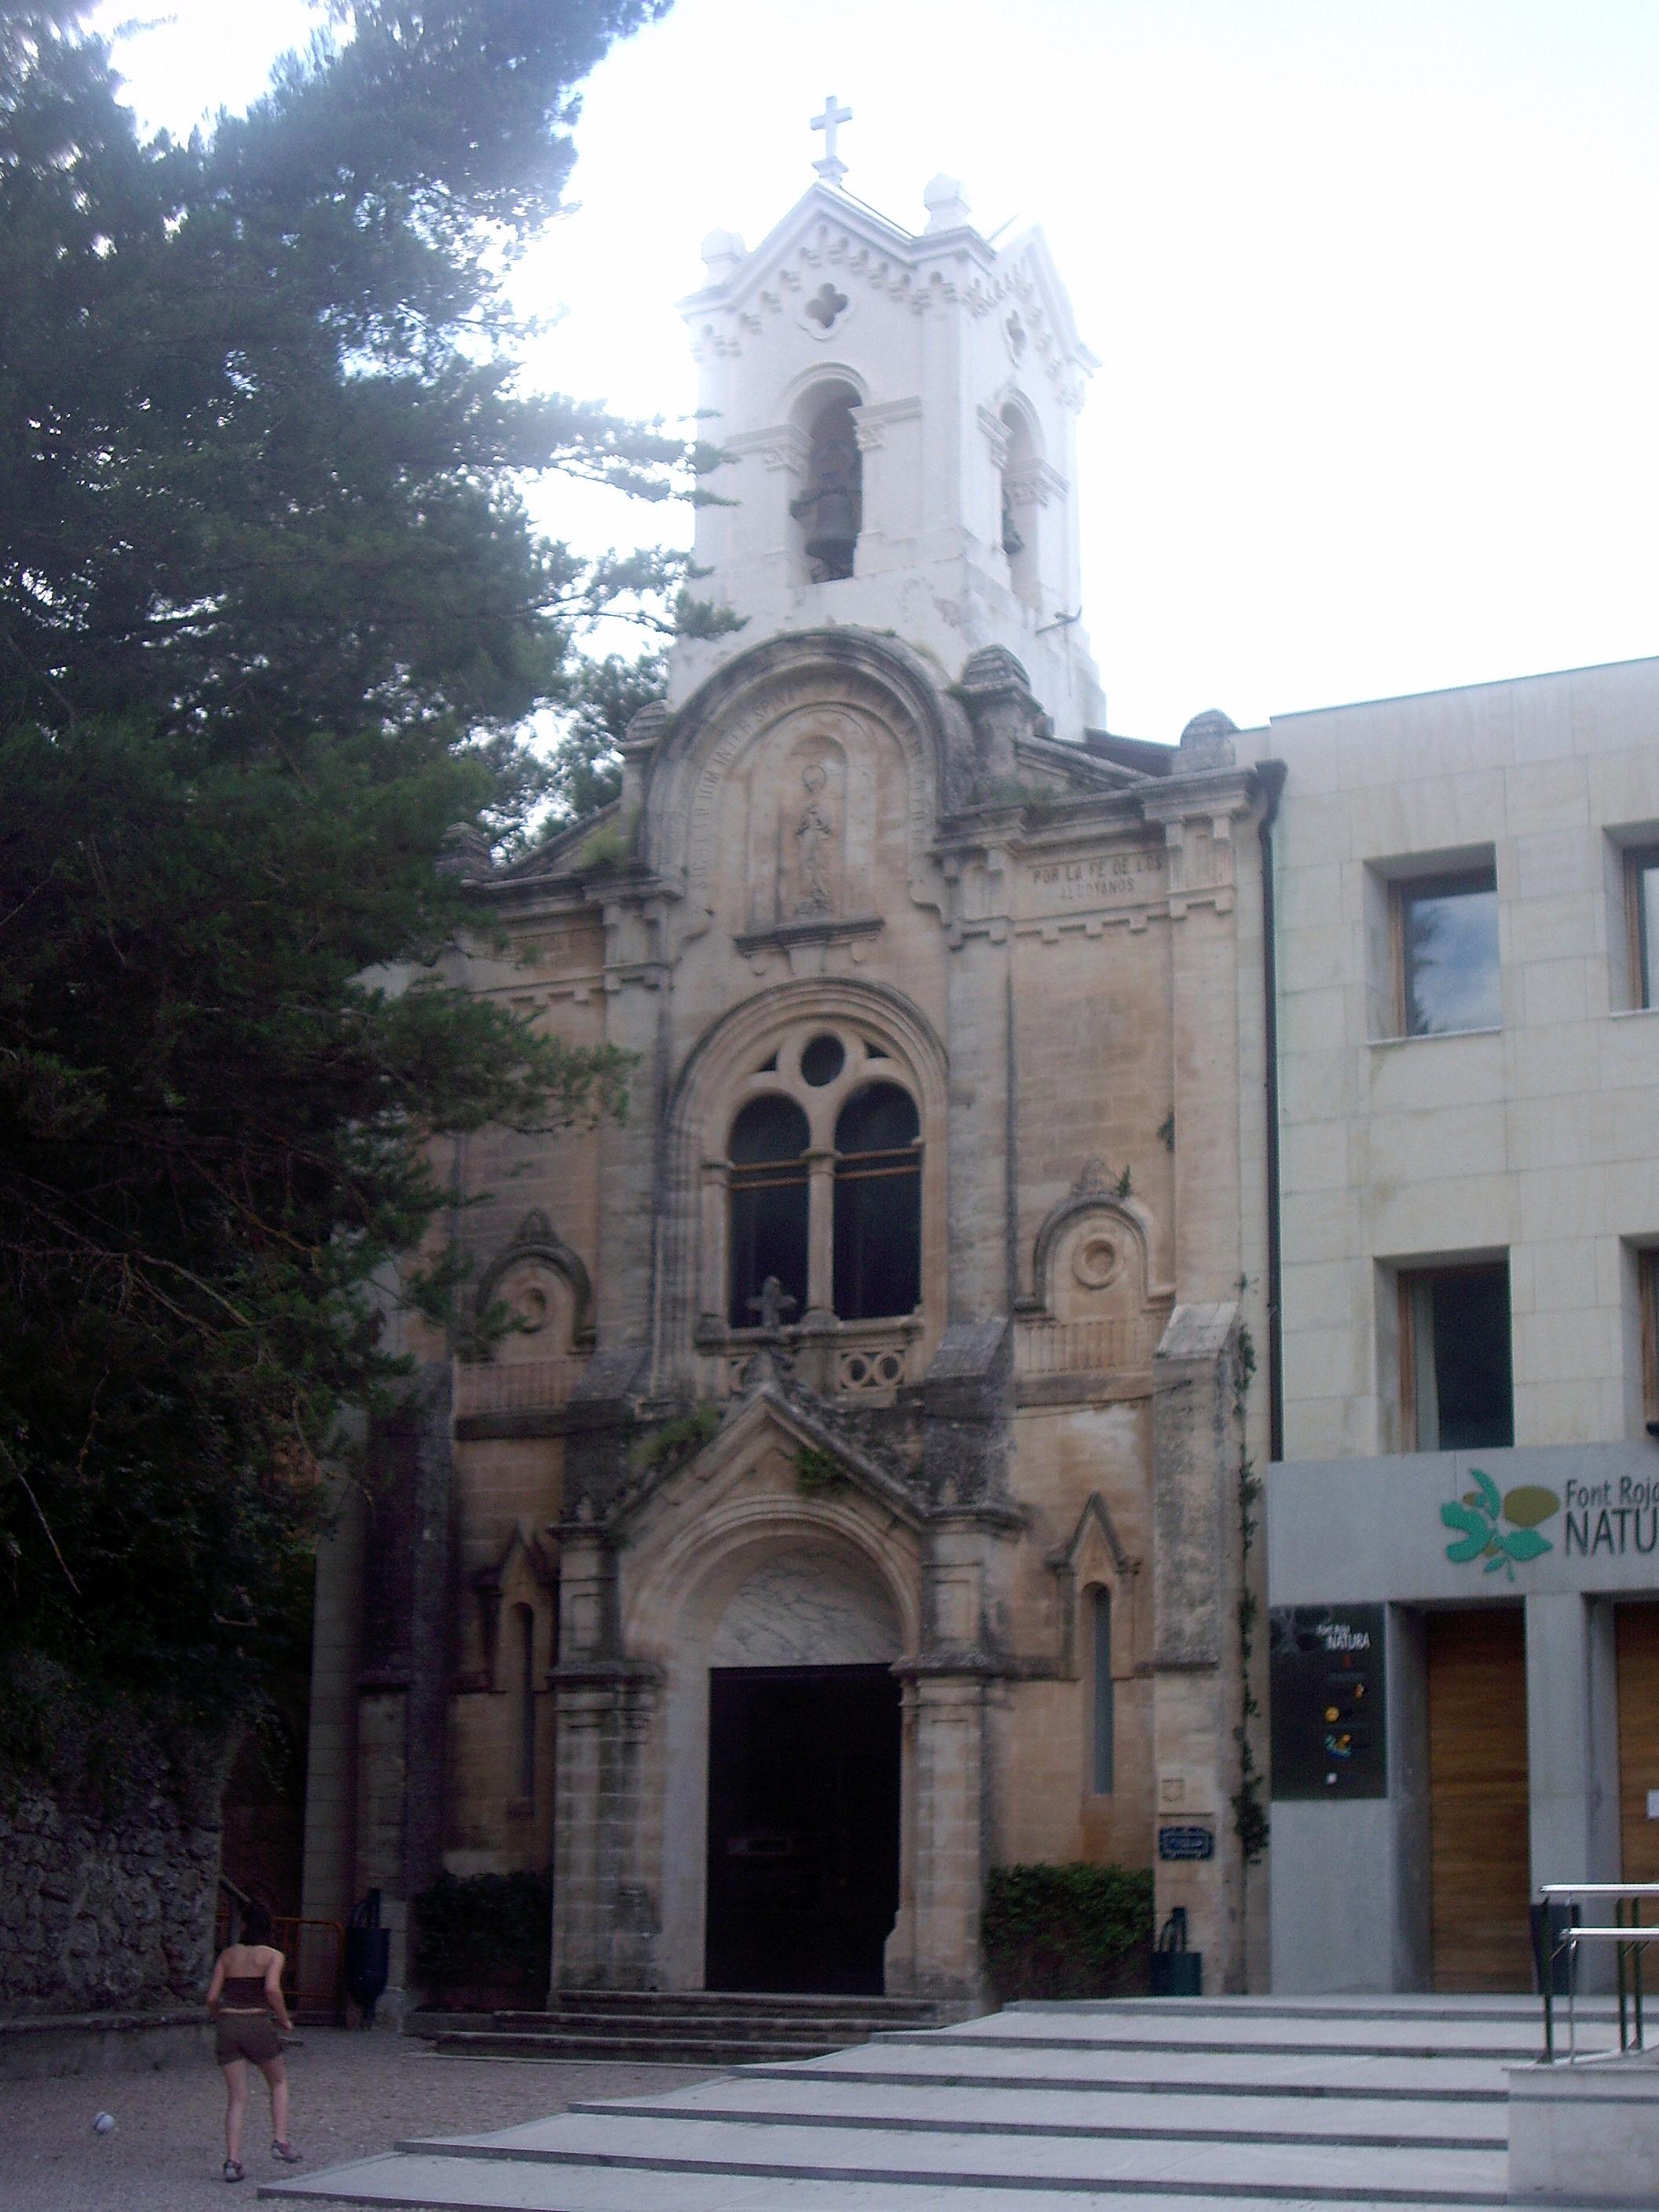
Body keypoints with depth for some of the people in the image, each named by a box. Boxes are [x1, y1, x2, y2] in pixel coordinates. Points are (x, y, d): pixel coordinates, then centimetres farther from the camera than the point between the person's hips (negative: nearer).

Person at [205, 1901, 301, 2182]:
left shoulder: (228, 1955, 12)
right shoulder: (272, 1956, 2)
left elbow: (212, 1997, 7)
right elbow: (272, 1989, -16)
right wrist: (285, 2020, -3)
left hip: (227, 2024, 3)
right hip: (258, 2023, -3)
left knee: (236, 2099, 6)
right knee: (279, 2082, 21)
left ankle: (232, 2160, -5)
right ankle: (280, 2141, 7)